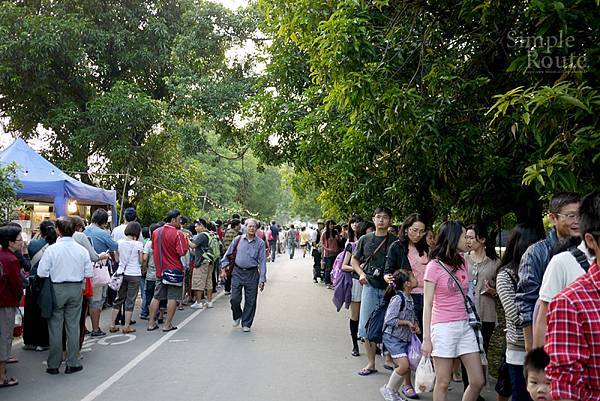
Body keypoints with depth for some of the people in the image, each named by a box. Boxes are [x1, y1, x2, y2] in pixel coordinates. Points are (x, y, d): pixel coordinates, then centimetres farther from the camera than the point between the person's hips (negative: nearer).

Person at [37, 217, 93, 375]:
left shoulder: (51, 249, -12)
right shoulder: (82, 250, -6)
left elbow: (41, 273, -10)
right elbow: (89, 273, -2)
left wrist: (54, 274, 9)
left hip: (57, 289, -2)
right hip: (76, 289, 2)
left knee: (55, 327, 8)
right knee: (73, 326, 9)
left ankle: (53, 365, 16)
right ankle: (72, 363, 15)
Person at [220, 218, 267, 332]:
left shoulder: (260, 243, -1)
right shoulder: (238, 239, 2)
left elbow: (262, 262, -2)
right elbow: (228, 254, 12)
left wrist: (262, 279, -6)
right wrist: (224, 267, 7)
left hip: (252, 274, -1)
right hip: (237, 272, 1)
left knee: (250, 301, 5)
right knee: (235, 298, 0)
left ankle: (246, 324, 20)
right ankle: (237, 316, 29)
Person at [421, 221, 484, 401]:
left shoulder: (462, 262, 9)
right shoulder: (434, 266, -8)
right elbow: (427, 304, -9)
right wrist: (426, 338, -11)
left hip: (465, 326, 6)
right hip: (444, 327, -6)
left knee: (478, 381, 7)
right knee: (443, 383, 2)